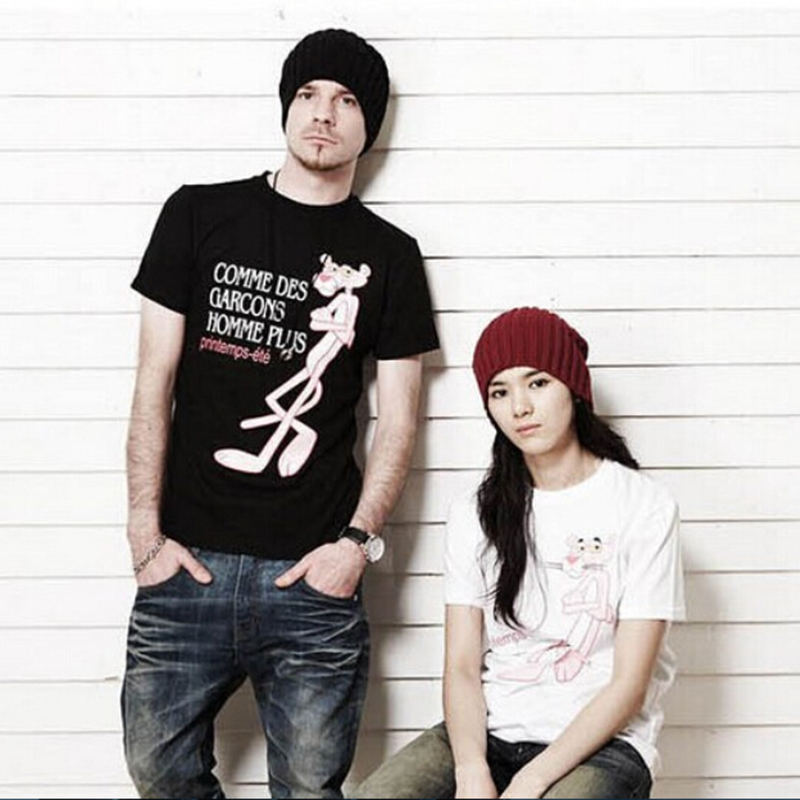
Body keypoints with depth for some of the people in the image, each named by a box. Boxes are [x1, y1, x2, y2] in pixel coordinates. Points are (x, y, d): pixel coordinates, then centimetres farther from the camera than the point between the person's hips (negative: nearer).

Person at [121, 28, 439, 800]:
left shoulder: (388, 256, 6)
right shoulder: (198, 215, 6)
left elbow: (397, 421, 6)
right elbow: (154, 382, 4)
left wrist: (357, 541, -6)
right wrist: (145, 529, -2)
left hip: (311, 572, 0)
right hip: (187, 561, 1)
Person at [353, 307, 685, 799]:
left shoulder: (643, 506, -3)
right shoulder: (476, 513, 10)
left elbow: (628, 685, -6)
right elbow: (462, 667, 3)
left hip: (600, 743, -3)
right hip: (489, 734, 3)